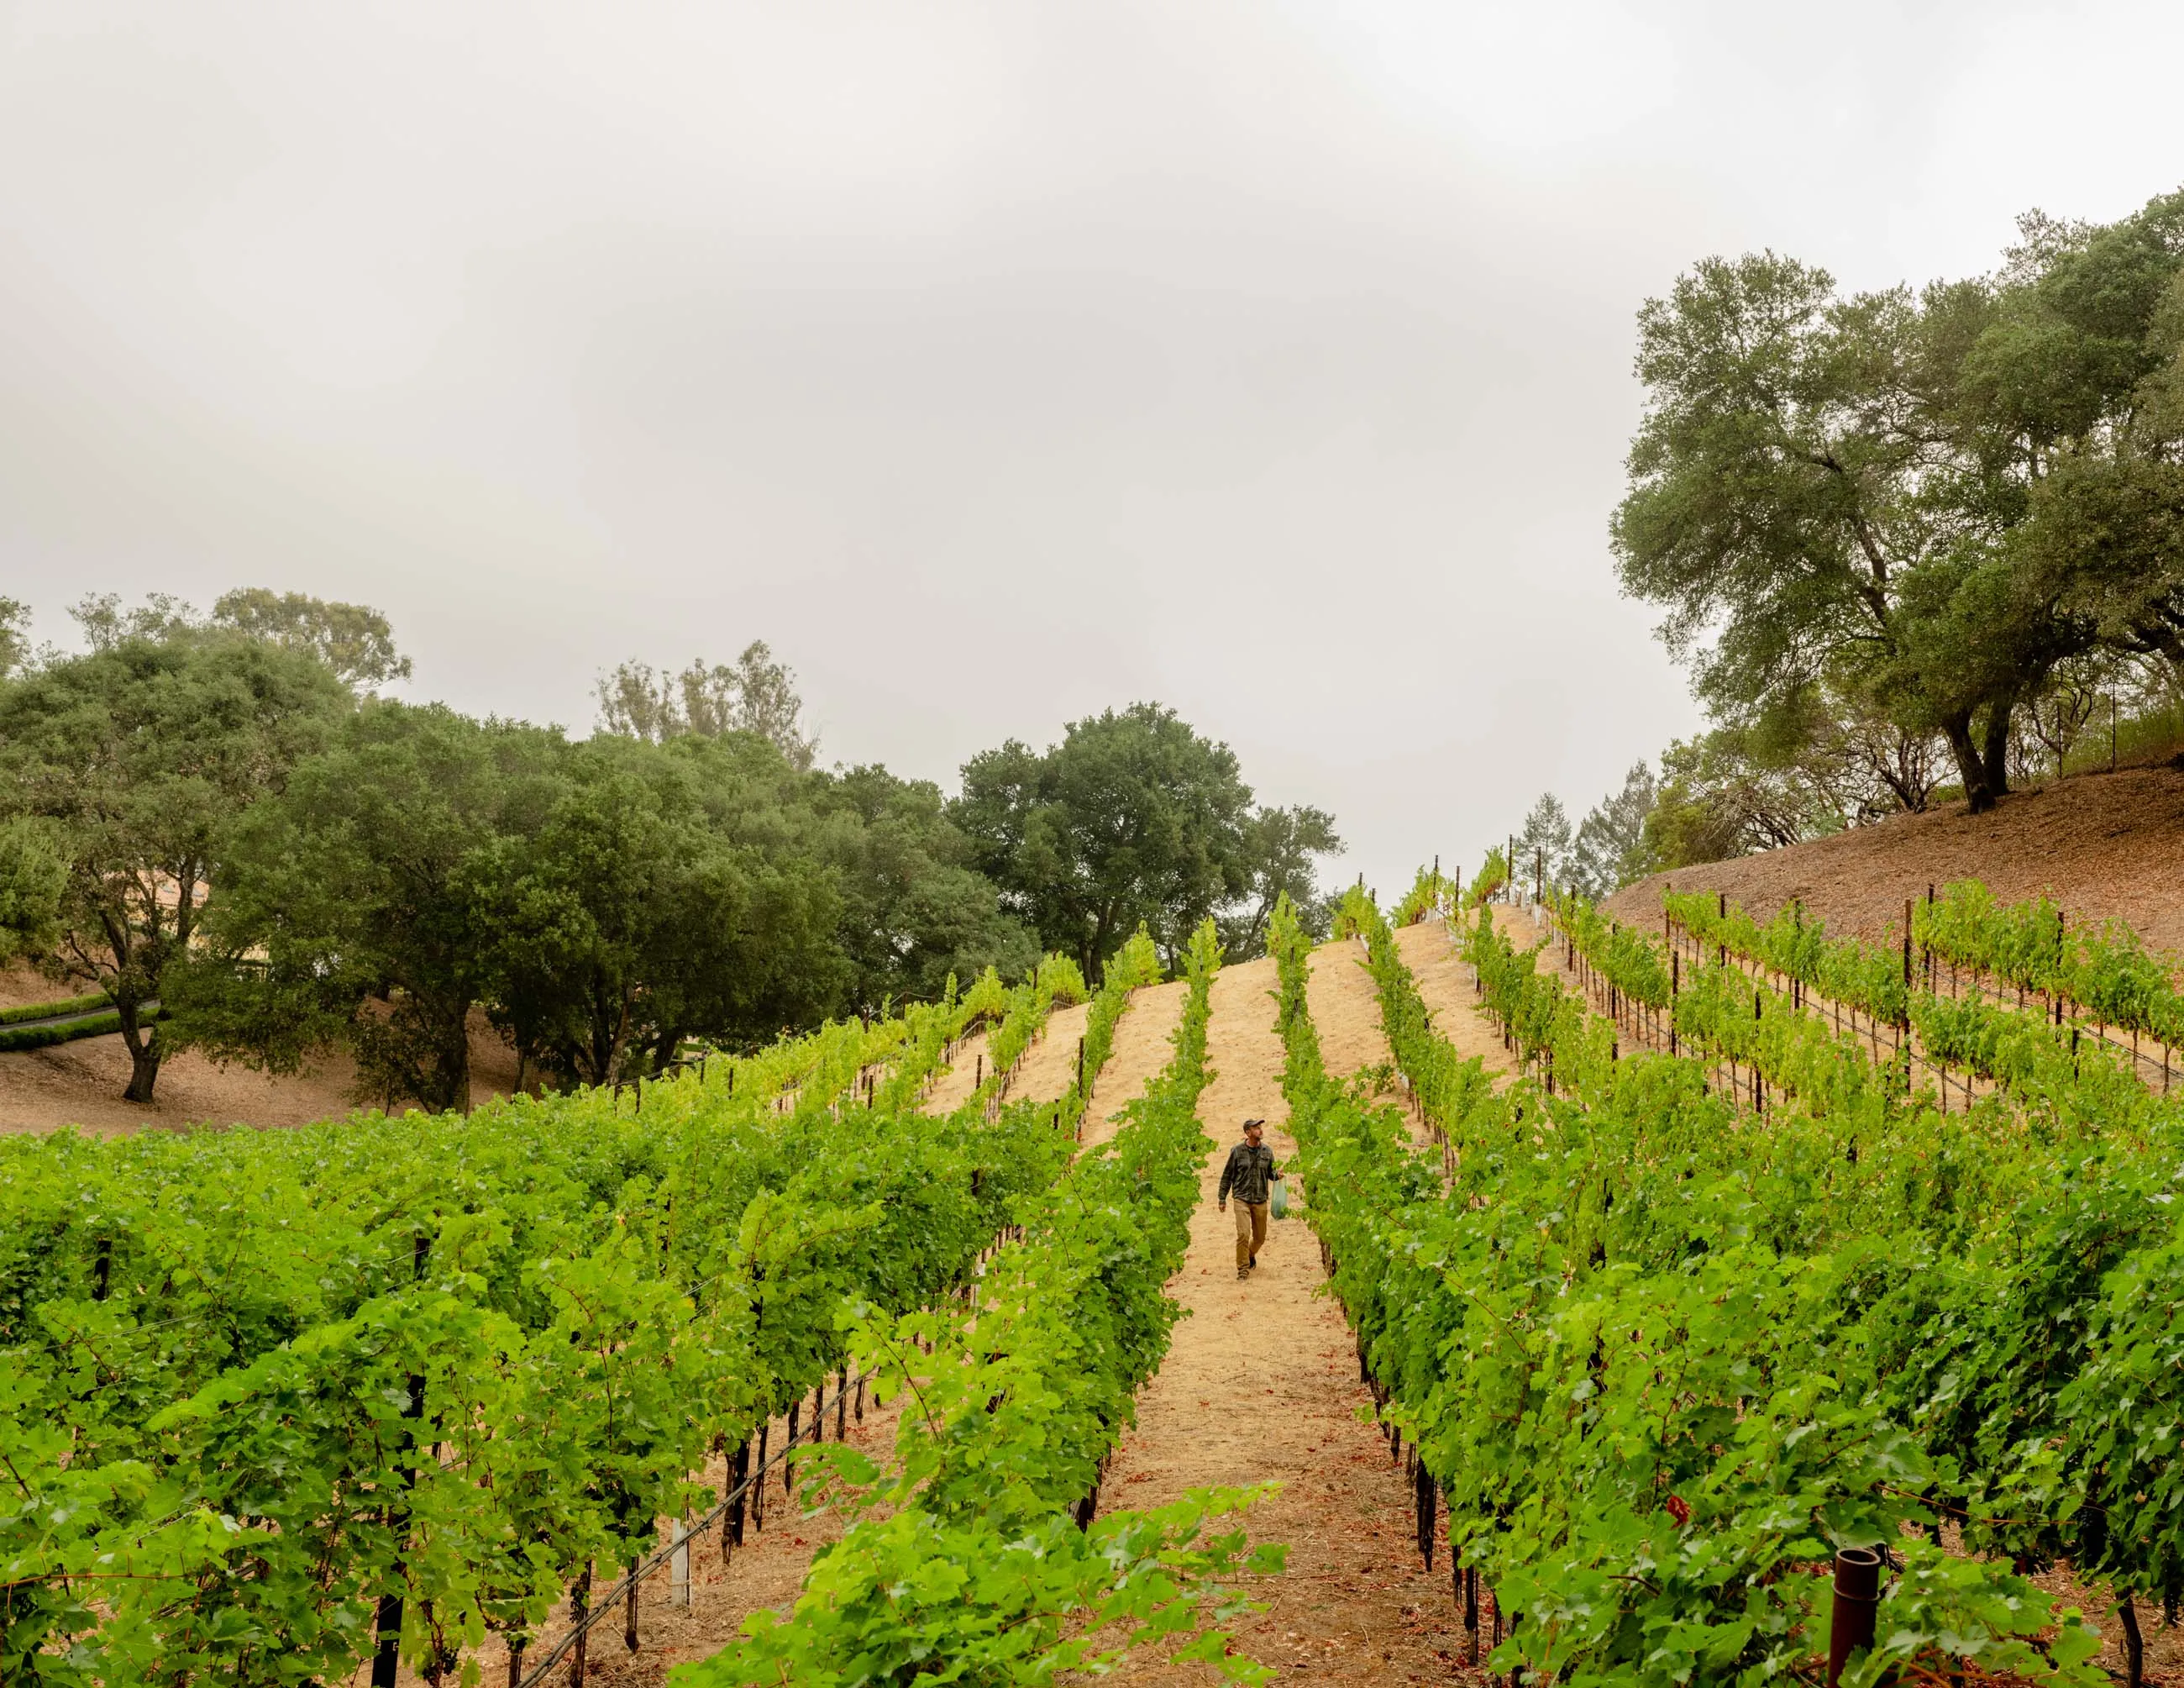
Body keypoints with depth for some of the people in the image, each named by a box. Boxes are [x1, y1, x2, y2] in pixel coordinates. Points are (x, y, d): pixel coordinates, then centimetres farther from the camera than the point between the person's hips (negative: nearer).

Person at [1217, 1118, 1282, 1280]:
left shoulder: (1267, 1151, 5)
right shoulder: (1237, 1151, -3)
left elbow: (1270, 1173, 15)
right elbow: (1227, 1176, 2)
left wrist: (1277, 1174, -10)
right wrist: (1222, 1198, 2)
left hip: (1261, 1200, 3)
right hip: (1242, 1199, -3)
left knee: (1260, 1237, 11)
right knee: (1243, 1234, -14)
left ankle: (1251, 1255, 42)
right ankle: (1243, 1268, -2)